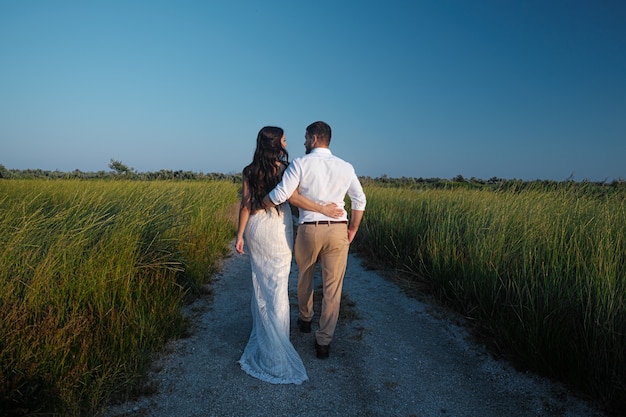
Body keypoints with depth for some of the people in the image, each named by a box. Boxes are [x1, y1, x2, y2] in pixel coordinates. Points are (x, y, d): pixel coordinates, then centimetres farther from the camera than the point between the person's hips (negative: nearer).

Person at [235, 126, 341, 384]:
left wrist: (240, 234, 3)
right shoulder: (283, 168, -9)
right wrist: (323, 209, -18)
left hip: (255, 229, 4)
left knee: (260, 281, 18)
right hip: (278, 230, -4)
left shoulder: (250, 171, 3)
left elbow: (245, 204, 0)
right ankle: (275, 350, 11)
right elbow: (293, 197, -21)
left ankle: (262, 330, 33)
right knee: (277, 286, 3)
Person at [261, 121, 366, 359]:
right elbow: (360, 201, 6)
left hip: (309, 230, -1)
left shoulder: (300, 164, -6)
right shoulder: (345, 167, 5)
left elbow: (280, 195, -13)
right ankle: (324, 342, 16)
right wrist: (352, 230, 16)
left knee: (304, 279, 24)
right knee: (332, 288, 8)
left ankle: (305, 320, 46)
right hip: (338, 230, 2)